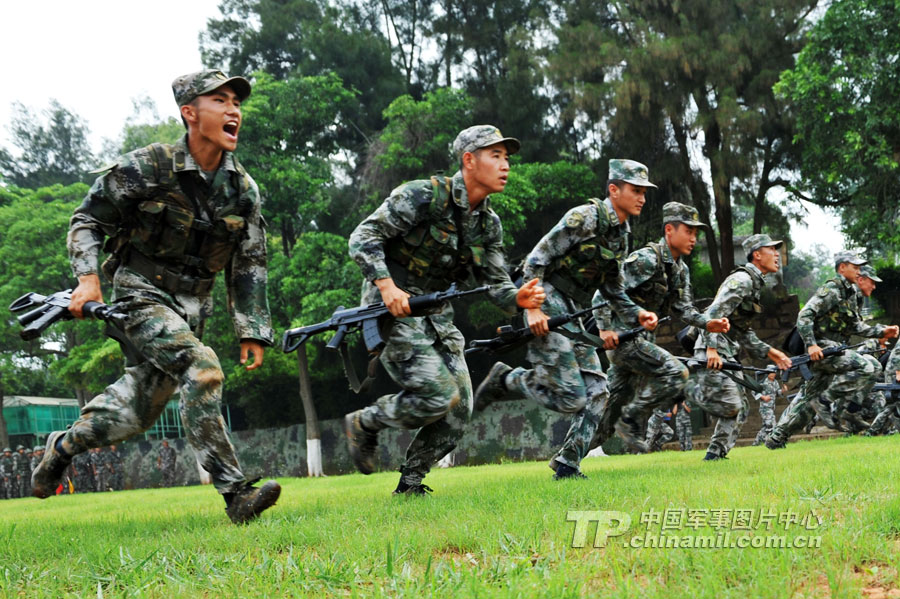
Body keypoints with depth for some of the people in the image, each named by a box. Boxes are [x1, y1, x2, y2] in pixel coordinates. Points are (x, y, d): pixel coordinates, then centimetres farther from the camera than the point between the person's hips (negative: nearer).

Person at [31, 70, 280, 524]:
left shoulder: (243, 189, 0)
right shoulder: (148, 167, -14)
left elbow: (248, 265, 8)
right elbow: (88, 220, -4)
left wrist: (252, 330, 3)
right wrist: (87, 276, -18)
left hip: (192, 306, 6)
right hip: (143, 294, -6)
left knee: (139, 408, 11)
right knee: (200, 367, -28)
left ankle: (64, 445, 39)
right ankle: (235, 494, -26)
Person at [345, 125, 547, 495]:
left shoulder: (489, 224, 8)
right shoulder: (424, 196, -14)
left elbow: (495, 282, 11)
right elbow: (363, 237, -16)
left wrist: (518, 299, -13)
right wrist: (386, 285, -29)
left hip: (437, 318, 8)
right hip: (394, 311, -8)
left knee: (460, 410, -1)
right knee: (438, 396, -21)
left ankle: (409, 486, 13)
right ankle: (363, 423, 4)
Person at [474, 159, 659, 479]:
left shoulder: (621, 236, 13)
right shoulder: (585, 218, -13)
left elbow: (613, 290, 23)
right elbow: (535, 263, -14)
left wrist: (637, 314, 5)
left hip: (574, 317, 9)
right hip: (547, 307, -8)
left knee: (596, 391, 0)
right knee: (571, 397, -13)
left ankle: (567, 465, 7)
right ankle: (506, 379, 8)